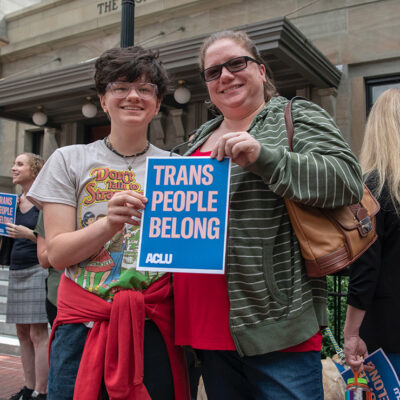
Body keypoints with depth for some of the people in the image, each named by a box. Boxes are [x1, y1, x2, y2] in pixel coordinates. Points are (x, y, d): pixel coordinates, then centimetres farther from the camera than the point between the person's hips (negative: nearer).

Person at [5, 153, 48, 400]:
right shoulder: (14, 202, 15)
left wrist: (29, 234, -22)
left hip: (37, 270, -8)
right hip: (16, 270, 8)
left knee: (38, 332, -7)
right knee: (23, 332, 10)